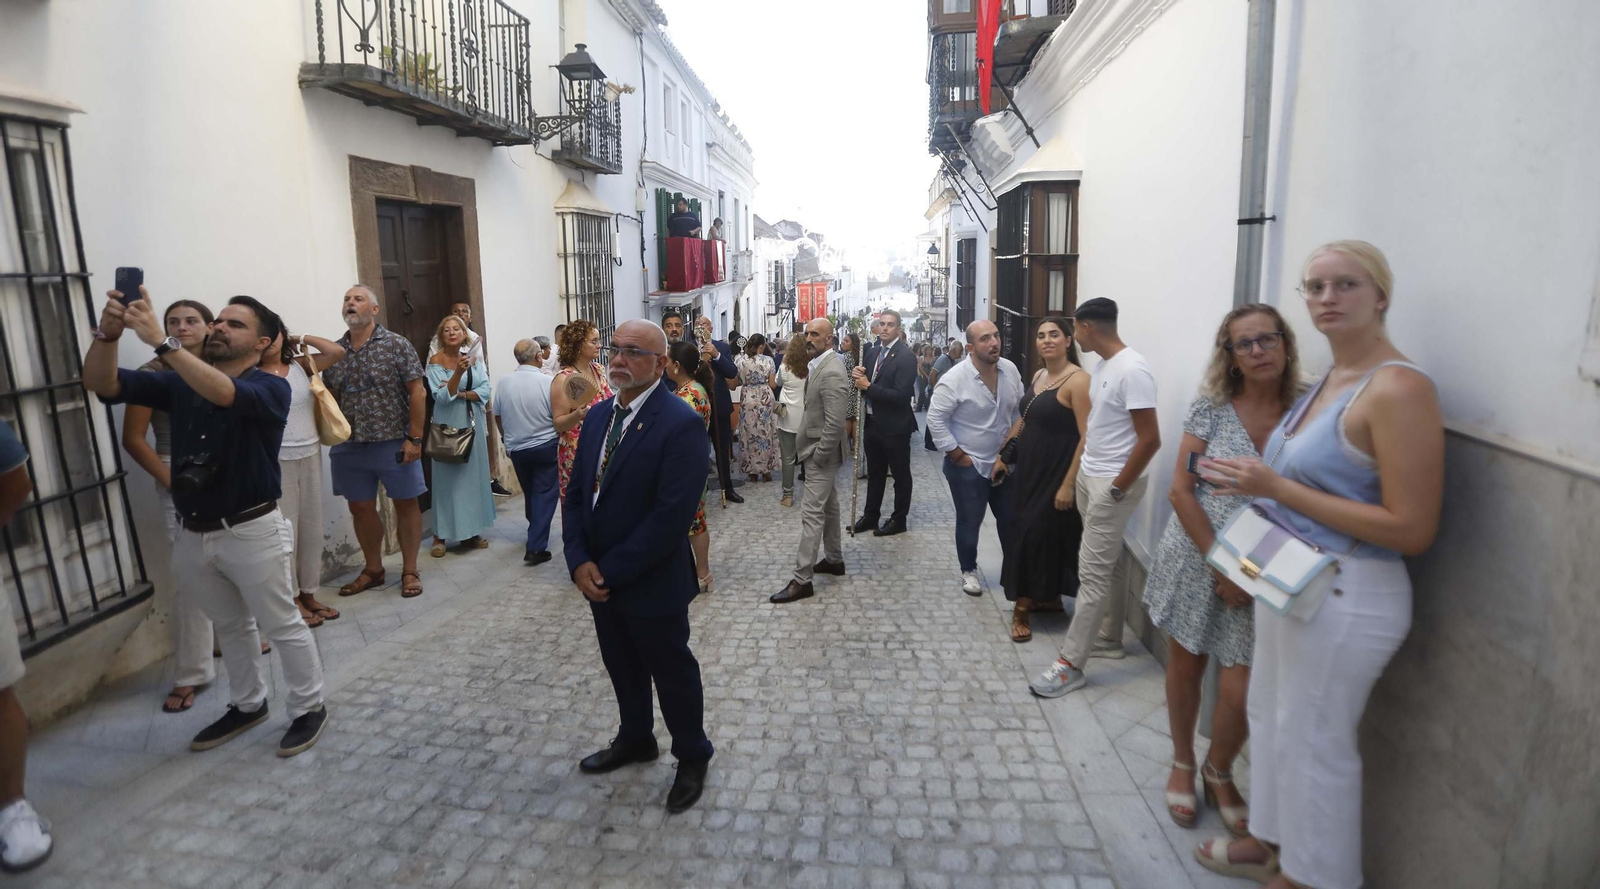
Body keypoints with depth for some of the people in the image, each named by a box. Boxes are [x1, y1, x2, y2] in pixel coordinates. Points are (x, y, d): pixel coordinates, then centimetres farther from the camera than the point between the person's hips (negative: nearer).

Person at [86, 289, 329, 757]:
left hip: (251, 530, -6)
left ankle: (309, 708, 22)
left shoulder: (271, 388, -13)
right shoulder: (180, 384, 4)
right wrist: (108, 333, -24)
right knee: (230, 626, 21)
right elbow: (101, 384, -5)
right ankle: (248, 705, 38)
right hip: (194, 533, 6)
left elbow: (223, 393, -34)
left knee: (282, 625, 6)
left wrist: (160, 340, -41)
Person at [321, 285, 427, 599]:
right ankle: (372, 569, 28)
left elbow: (417, 392, -8)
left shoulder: (396, 344, -5)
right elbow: (329, 396, 13)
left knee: (406, 504, 6)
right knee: (360, 509, 12)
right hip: (349, 446, 4)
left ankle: (410, 571, 18)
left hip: (393, 443, -4)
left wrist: (414, 438, -12)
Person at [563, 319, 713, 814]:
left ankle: (693, 757, 34)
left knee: (673, 674, 12)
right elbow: (576, 494, 6)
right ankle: (635, 740, 47)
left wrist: (609, 571, -20)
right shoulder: (599, 415, 5)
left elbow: (672, 515, -25)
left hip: (652, 583, -7)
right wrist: (580, 562, -8)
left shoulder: (681, 423, -20)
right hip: (599, 578, 7)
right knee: (622, 668, 23)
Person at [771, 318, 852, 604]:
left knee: (812, 514, -7)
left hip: (822, 454, -10)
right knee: (829, 507, 20)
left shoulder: (832, 372, -23)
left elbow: (835, 423, -26)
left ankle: (802, 580, -3)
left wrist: (818, 456, -20)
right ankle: (834, 559, 34)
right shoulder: (820, 364, 8)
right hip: (821, 451, 10)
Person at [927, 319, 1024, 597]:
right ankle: (969, 571, 30)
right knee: (969, 522, 9)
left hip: (1003, 462, 5)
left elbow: (1019, 411, 8)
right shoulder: (955, 379, -20)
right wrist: (958, 456, -14)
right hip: (968, 466, -5)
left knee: (1010, 519, 17)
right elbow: (935, 419, -16)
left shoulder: (1010, 370, -3)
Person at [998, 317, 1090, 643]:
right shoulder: (1038, 376, 9)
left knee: (1037, 532, -4)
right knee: (1026, 530, 14)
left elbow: (1087, 438, -20)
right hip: (1029, 468, 9)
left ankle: (1023, 607, 9)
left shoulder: (1078, 380, -17)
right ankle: (1048, 598, 30)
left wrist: (1069, 484, -22)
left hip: (1056, 472, -8)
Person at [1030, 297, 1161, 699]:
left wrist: (1117, 488, -16)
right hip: (1089, 477, 9)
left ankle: (1071, 664, 0)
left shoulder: (1132, 371, -19)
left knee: (1093, 571, -5)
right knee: (1107, 564, 18)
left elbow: (1150, 440, -21)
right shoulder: (1103, 366, 9)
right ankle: (1109, 637, 31)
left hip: (1112, 484, -9)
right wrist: (1079, 475, 13)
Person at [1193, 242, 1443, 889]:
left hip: (1344, 597, -9)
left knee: (1313, 741, 8)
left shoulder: (1398, 388, -20)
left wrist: (1278, 487, -24)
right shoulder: (1329, 381, 7)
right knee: (1269, 714, 22)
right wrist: (1252, 484, 2)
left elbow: (1411, 530, -23)